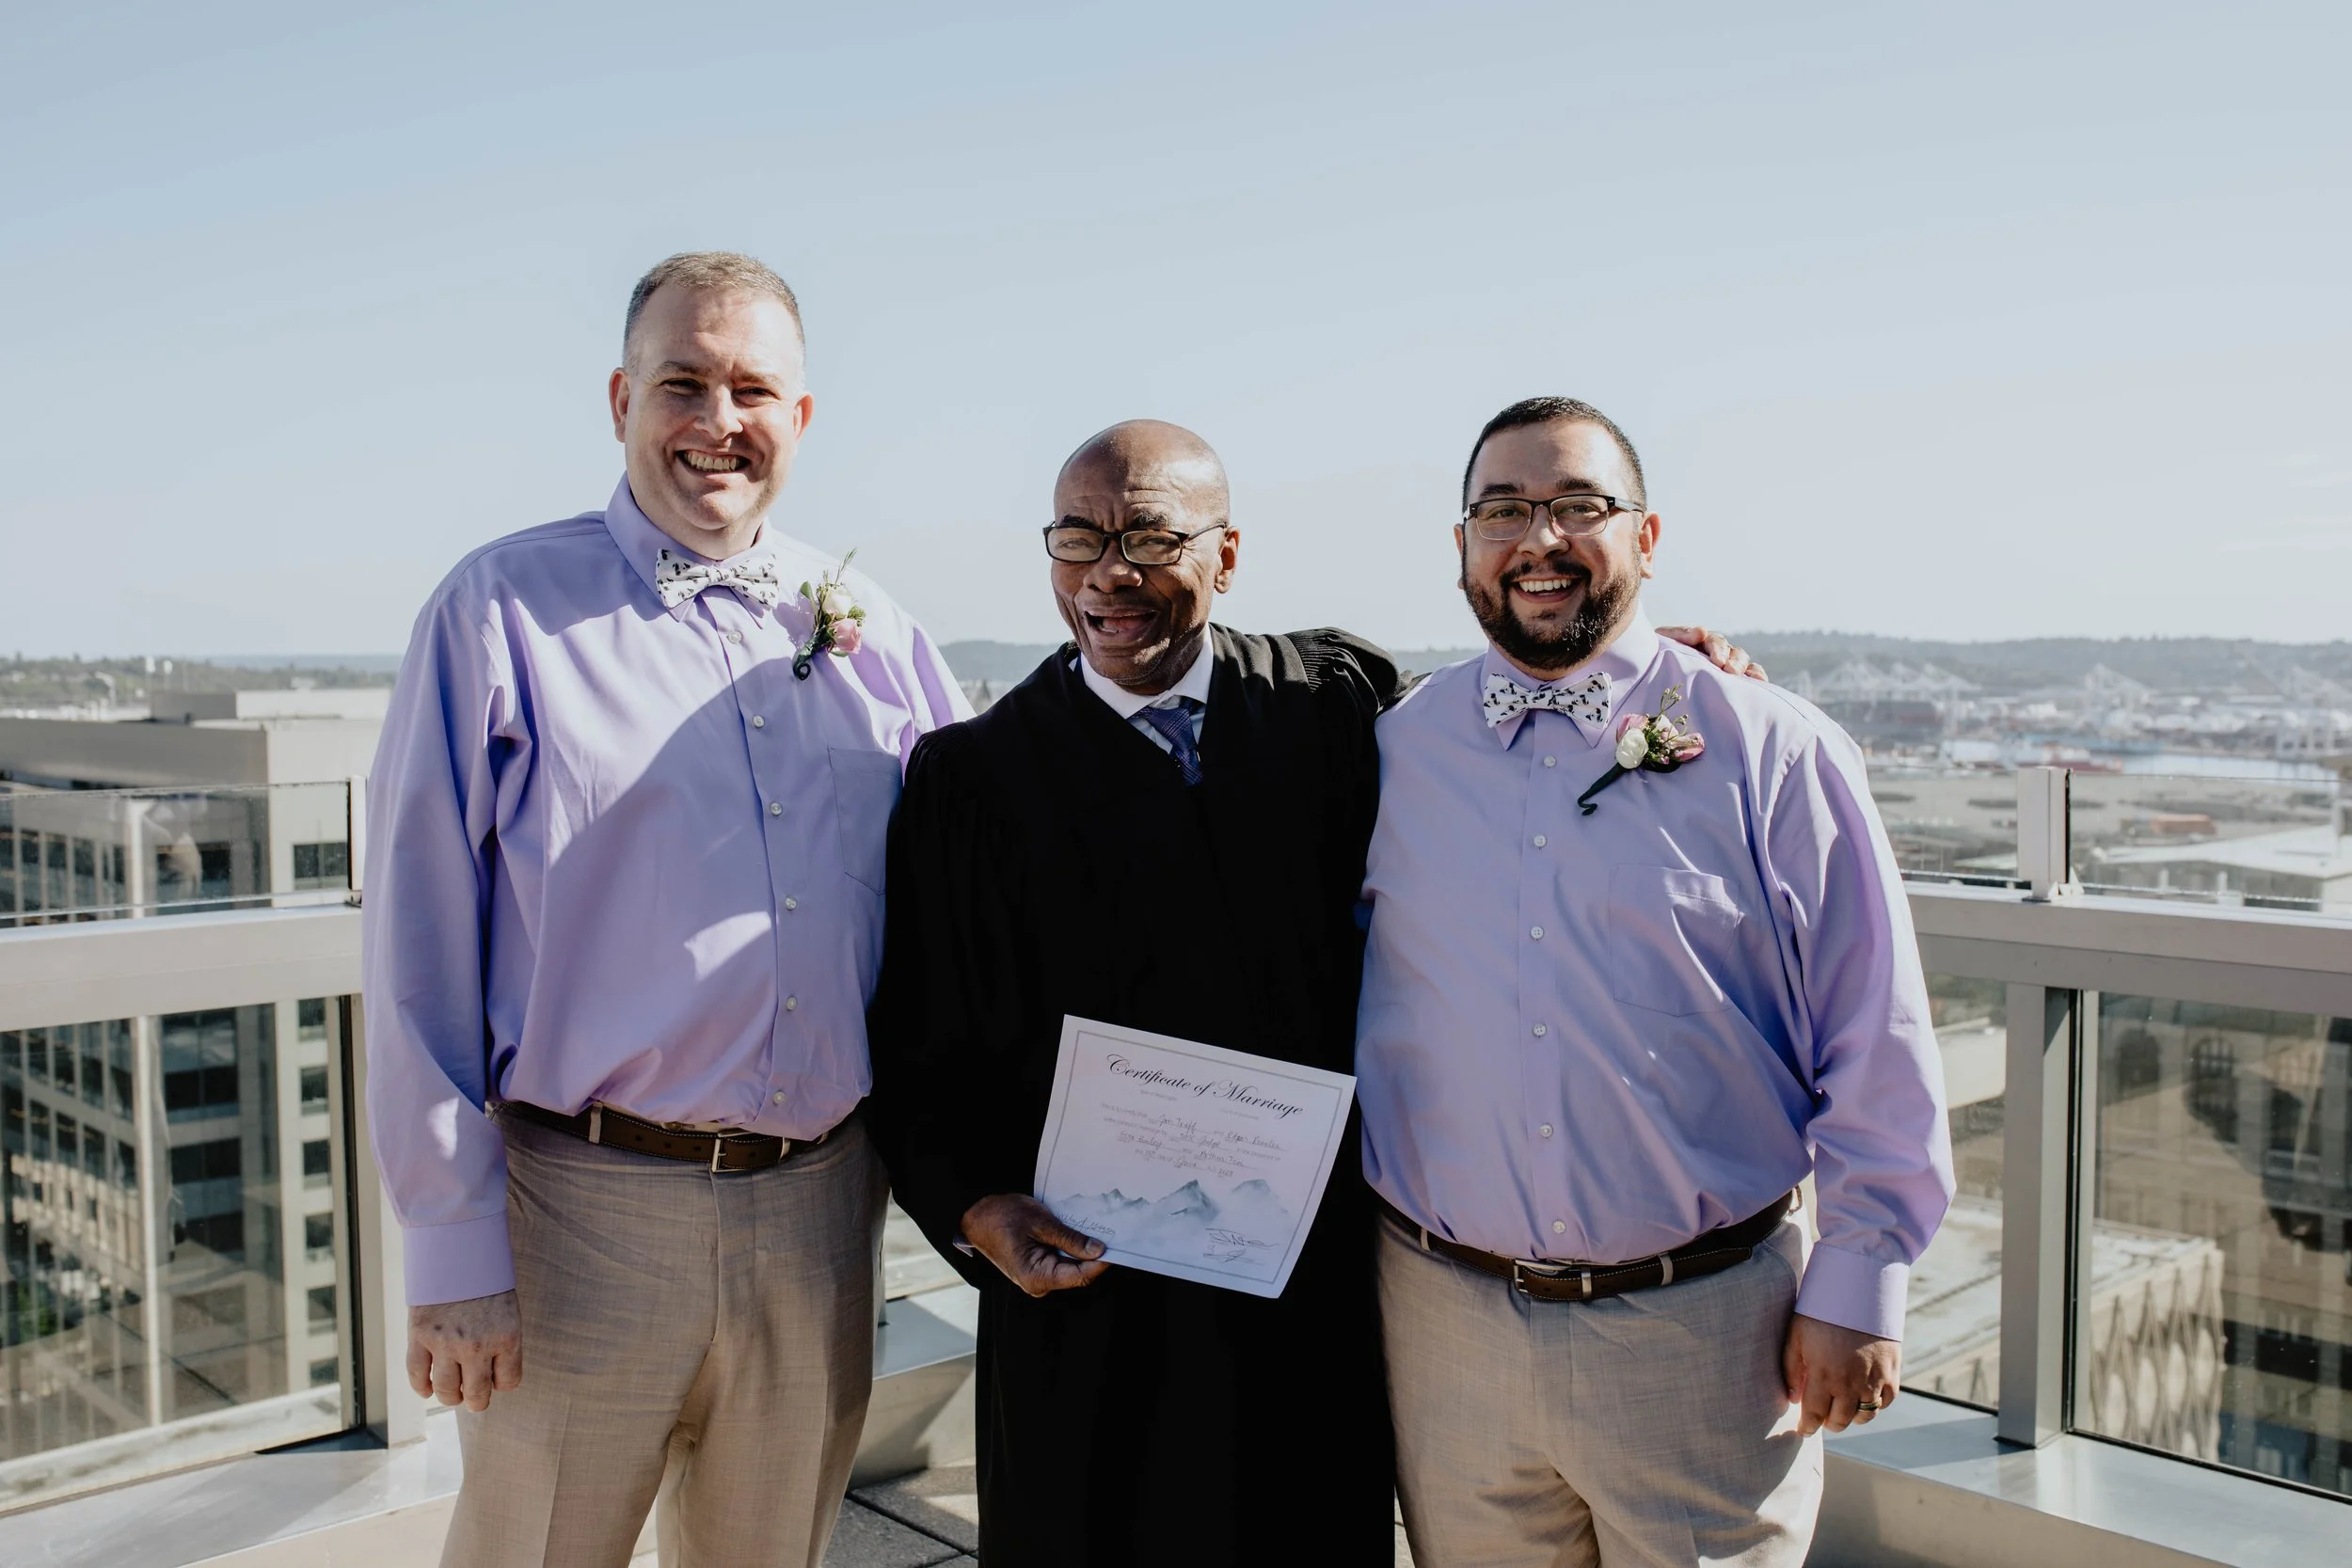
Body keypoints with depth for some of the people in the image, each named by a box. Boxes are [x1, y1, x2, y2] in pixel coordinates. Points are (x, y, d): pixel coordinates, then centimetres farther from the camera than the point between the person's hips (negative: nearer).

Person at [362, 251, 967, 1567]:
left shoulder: (867, 628, 6)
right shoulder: (504, 608, -4)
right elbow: (421, 949, -6)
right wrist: (453, 1250, -8)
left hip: (822, 1206, 4)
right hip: (587, 1208, -3)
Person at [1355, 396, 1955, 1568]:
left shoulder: (1771, 753, -4)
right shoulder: (1390, 752, 2)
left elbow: (1876, 1043, -2)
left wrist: (1857, 1290, -2)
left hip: (1707, 1330, -2)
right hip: (1446, 1326, 2)